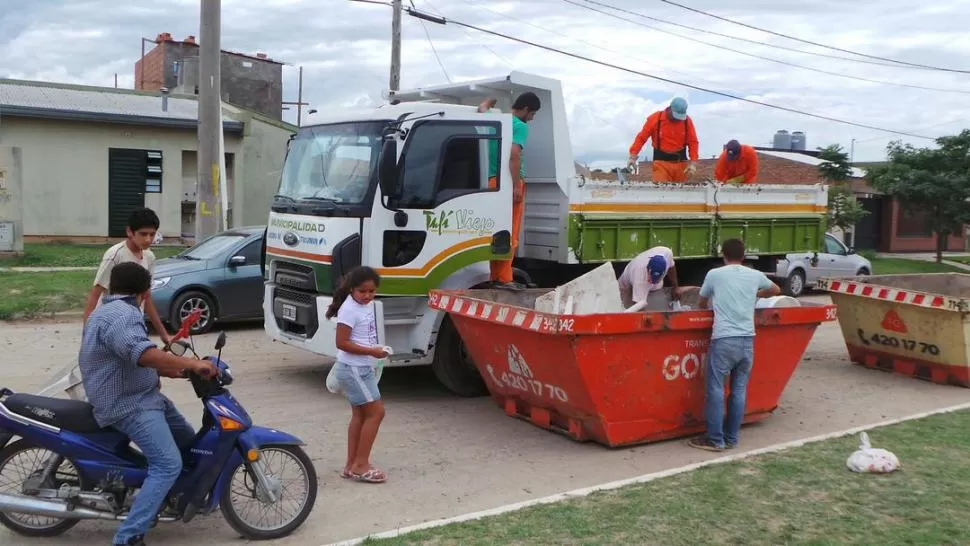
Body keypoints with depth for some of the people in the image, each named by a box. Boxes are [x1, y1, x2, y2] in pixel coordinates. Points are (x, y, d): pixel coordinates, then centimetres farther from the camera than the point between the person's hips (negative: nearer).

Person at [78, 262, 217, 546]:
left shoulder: (108, 311, 18)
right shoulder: (121, 315, -20)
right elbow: (144, 354, -36)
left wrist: (175, 370, 17)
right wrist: (192, 364, -31)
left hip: (139, 396, 11)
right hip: (129, 406, -11)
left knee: (189, 443, 19)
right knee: (168, 465, -21)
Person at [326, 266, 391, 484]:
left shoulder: (367, 305, 7)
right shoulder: (349, 309, -19)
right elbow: (341, 343, -21)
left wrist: (372, 354, 11)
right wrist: (371, 351, -23)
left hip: (363, 368, 9)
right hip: (353, 369, -9)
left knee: (359, 415, 12)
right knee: (376, 412, -6)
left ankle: (351, 465, 19)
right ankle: (360, 466, 0)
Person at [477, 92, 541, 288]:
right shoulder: (520, 126, -8)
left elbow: (482, 108, 38)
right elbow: (514, 155, -22)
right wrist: (517, 186, -23)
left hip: (493, 181, 8)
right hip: (510, 182, -8)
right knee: (509, 235, -6)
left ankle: (494, 276, 12)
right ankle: (504, 278, -9)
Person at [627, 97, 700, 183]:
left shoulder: (687, 121, -2)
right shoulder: (655, 118, -7)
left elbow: (693, 142, 0)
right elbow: (641, 138, -3)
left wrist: (693, 163, -12)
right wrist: (633, 157, -14)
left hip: (681, 163, 3)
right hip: (661, 162, -3)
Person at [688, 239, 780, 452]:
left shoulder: (714, 274, 2)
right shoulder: (755, 275, 11)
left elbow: (701, 303, 19)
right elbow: (776, 290, 33)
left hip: (724, 340, -4)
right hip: (747, 340, 4)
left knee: (715, 389, 2)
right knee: (739, 390, 10)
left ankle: (715, 439, 4)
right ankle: (731, 438, 16)